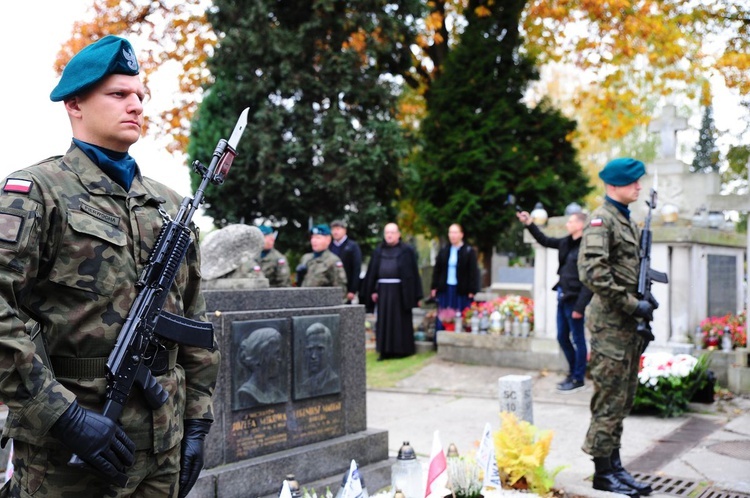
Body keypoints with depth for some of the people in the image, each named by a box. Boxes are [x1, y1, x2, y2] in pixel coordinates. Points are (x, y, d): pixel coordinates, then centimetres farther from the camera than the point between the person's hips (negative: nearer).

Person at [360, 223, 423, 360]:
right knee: (383, 321, 5)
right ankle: (385, 350, 11)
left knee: (401, 321, 1)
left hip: (400, 291, -4)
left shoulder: (407, 251, -1)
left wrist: (417, 296, -7)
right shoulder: (378, 251, 9)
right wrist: (373, 291, 1)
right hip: (383, 290, 4)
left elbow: (414, 273, -3)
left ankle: (402, 349, 11)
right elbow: (372, 272, 9)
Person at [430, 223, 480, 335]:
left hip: (462, 291, -3)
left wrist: (472, 291, -12)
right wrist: (434, 287, 5)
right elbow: (436, 270, 11)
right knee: (442, 320, 6)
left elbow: (473, 272, -6)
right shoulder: (443, 251, 8)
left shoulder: (469, 252, -4)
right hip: (445, 289, 3)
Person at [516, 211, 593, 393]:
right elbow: (545, 240, 24)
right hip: (562, 297, 9)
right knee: (562, 338, 16)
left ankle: (578, 379, 14)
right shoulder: (567, 242, 9)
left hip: (574, 300, -9)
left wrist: (580, 306, -20)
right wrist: (529, 224, 15)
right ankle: (573, 372, 31)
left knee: (578, 339, 3)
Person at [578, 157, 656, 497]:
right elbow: (593, 272, -22)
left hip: (629, 322, 9)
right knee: (610, 400, -3)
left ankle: (614, 465, 22)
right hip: (611, 322, -9)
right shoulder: (601, 220, -12)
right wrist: (633, 304, -20)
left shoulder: (629, 221, 16)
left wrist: (645, 300, 7)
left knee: (624, 400, 13)